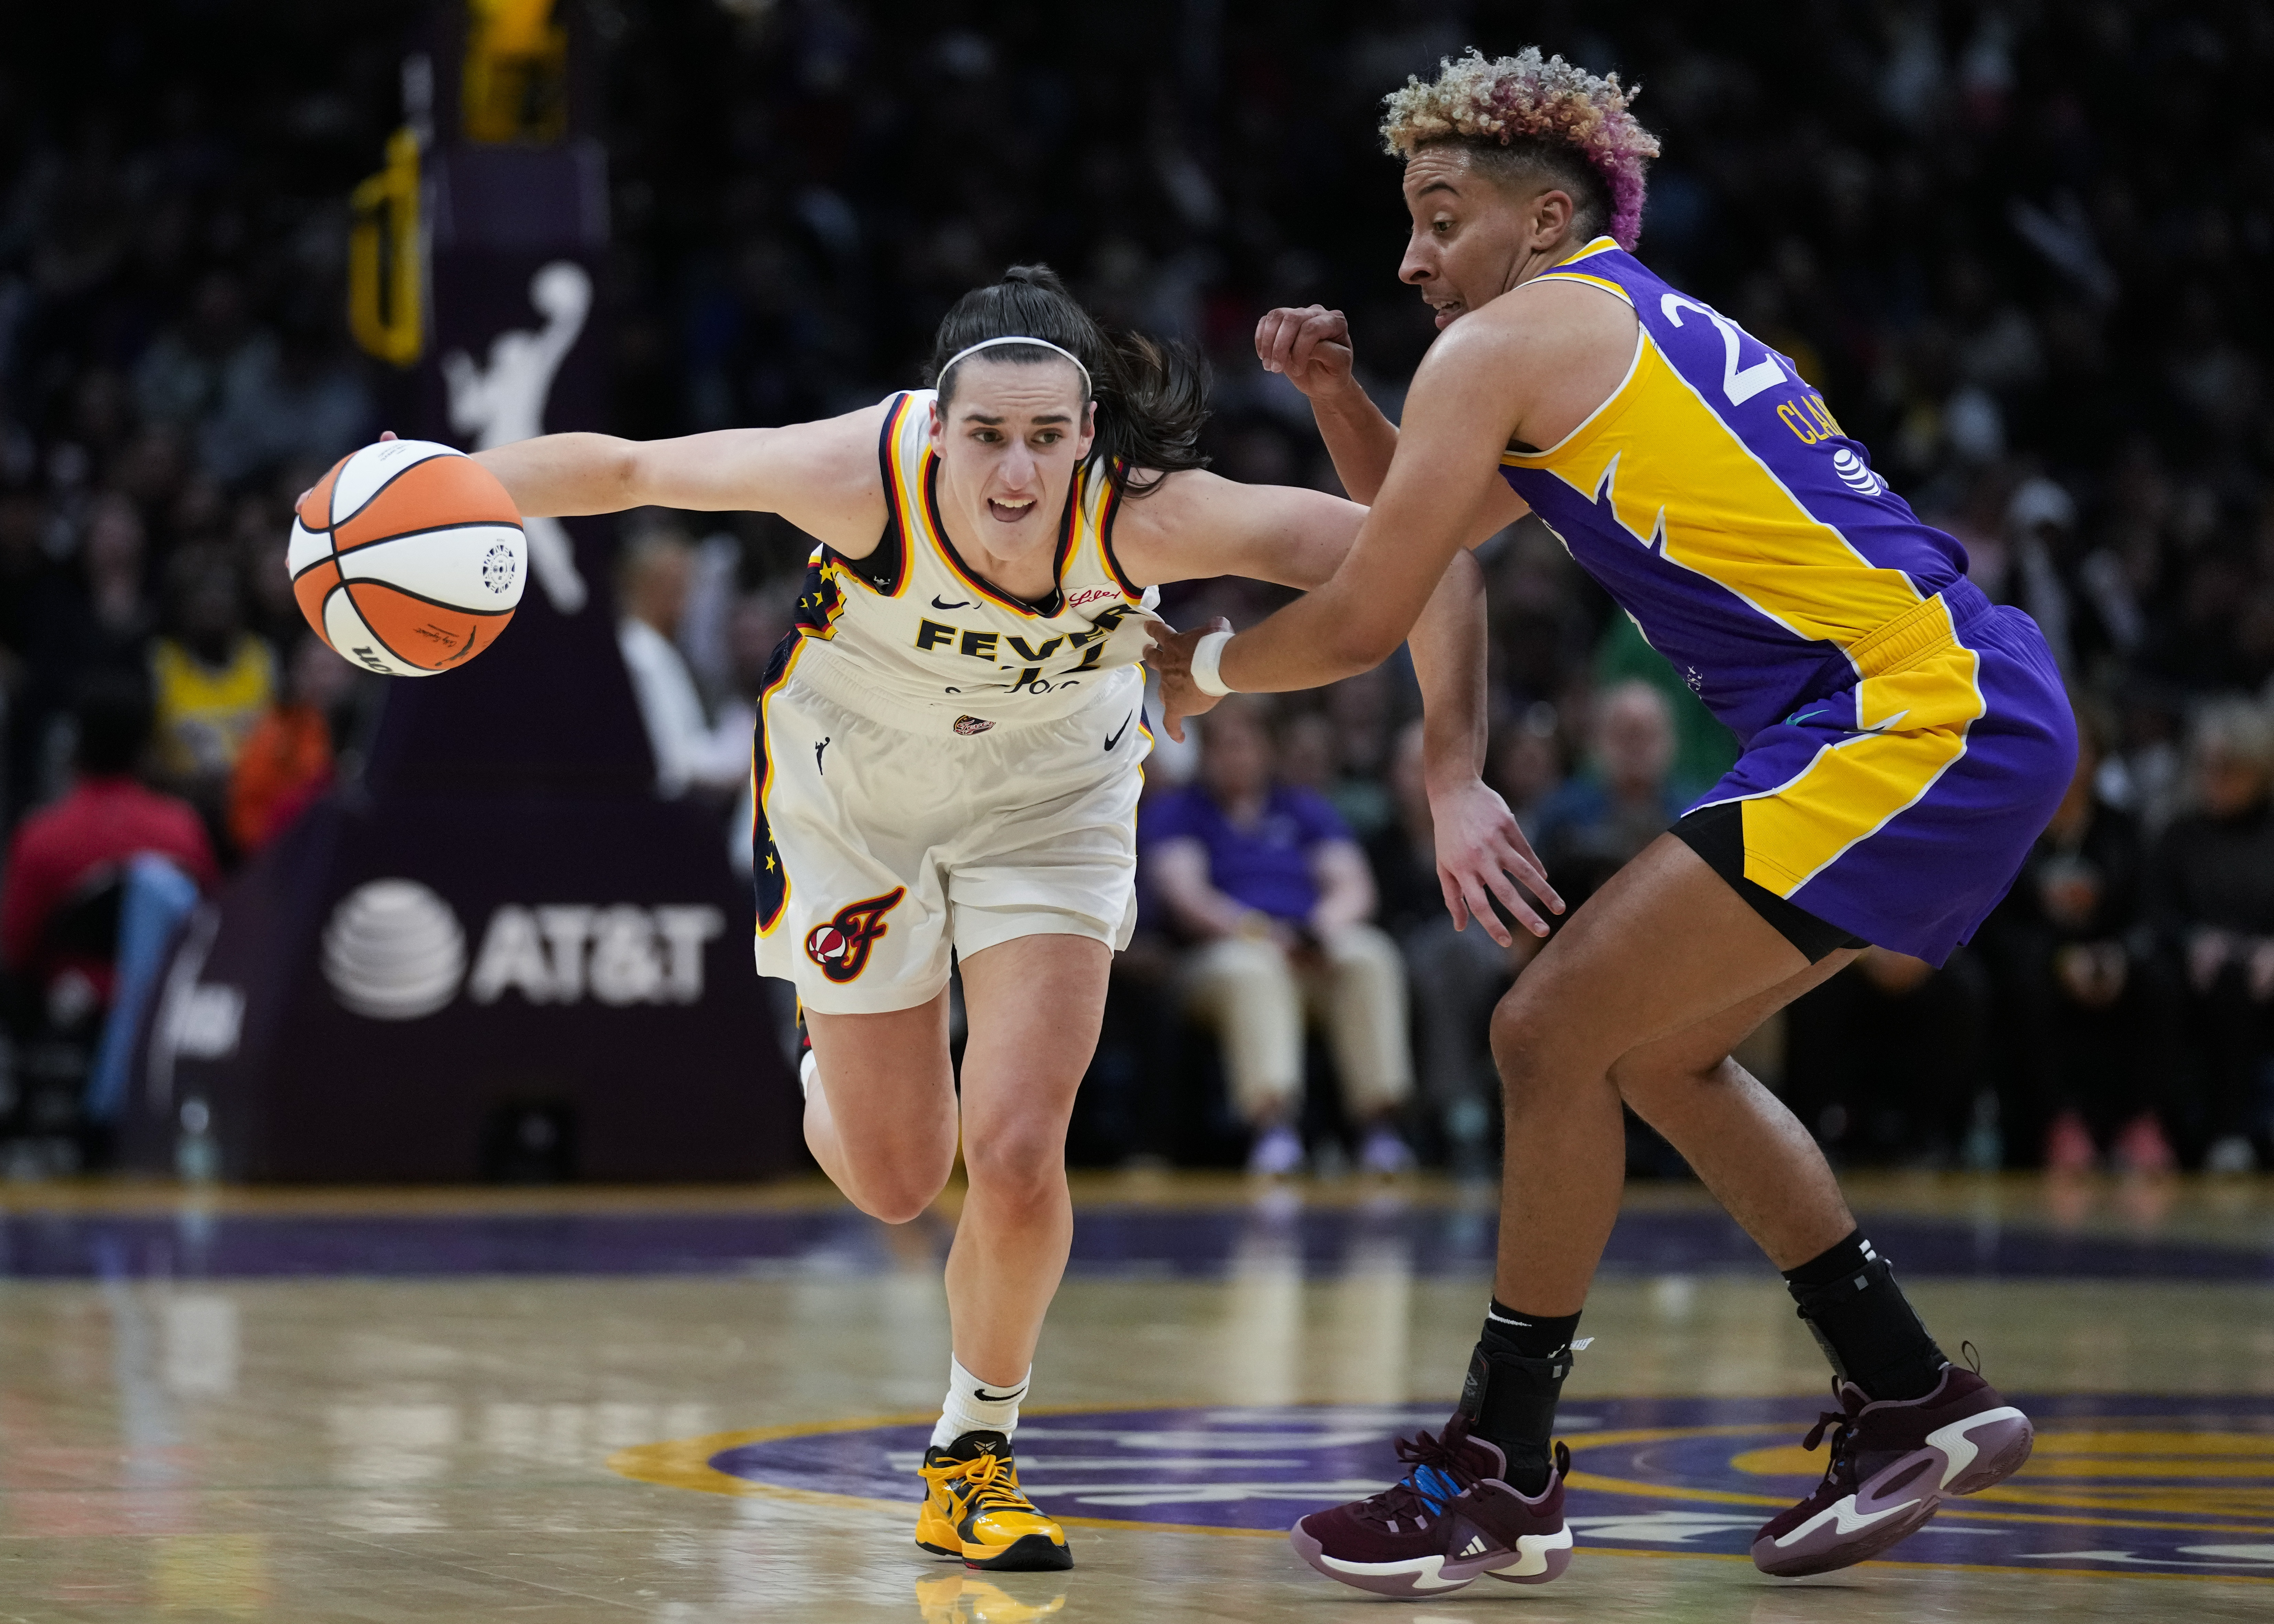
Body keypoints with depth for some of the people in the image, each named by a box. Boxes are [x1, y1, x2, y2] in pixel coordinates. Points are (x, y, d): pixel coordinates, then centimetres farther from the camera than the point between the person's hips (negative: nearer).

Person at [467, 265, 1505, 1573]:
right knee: (897, 1182, 9)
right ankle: (835, 1064, 47)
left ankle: (976, 1458, 13)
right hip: (854, 789, 0)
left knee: (1015, 1155, -12)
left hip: (1053, 796, 0)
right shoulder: (868, 474, -36)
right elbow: (624, 468, -22)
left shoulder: (1143, 517, -35)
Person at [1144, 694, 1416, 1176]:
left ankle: (1380, 1125, -41)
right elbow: (1184, 892, -2)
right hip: (1224, 950, -3)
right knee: (1249, 971, -40)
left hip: (1314, 954, 3)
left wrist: (1322, 925, -12)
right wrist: (1253, 930, -20)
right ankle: (1272, 1126, -57)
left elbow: (1354, 888, 12)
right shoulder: (1177, 812, 15)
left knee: (1369, 956, -32)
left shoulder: (1305, 808, 24)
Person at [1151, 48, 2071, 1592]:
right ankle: (1914, 1402, 22)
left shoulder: (1509, 343, -3)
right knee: (1654, 1047, 19)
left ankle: (1502, 1478, 0)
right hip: (1979, 713, 10)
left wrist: (1201, 669, 14)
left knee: (1553, 1032, -7)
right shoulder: (1635, 336, 25)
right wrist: (1335, 390, 21)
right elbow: (1428, 515, 38)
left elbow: (1362, 621, -4)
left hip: (1916, 718, -10)